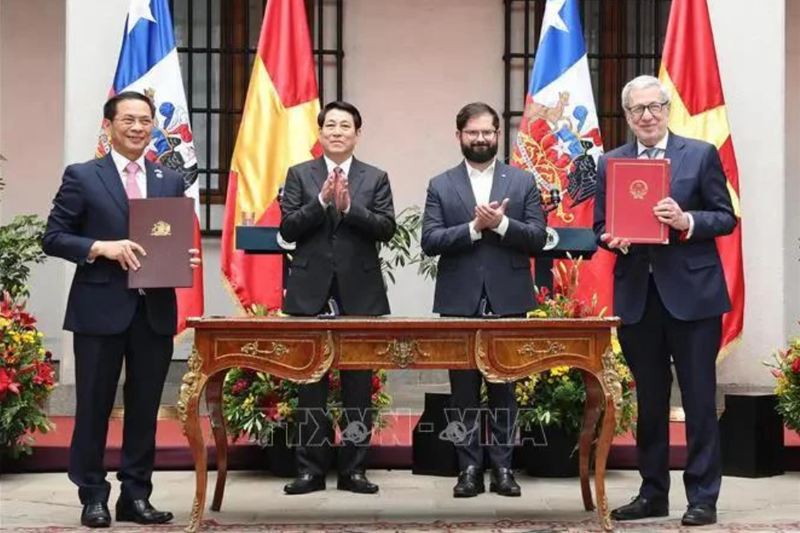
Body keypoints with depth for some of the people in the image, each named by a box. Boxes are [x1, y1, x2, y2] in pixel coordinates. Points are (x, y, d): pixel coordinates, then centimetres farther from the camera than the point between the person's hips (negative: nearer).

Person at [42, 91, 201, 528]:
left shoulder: (171, 181, 12)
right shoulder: (82, 177, 1)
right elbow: (53, 237, -3)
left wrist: (184, 257, -6)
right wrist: (102, 248, -17)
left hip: (155, 310, 4)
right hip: (100, 309, -3)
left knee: (145, 407, 8)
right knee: (94, 406, 3)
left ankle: (136, 495, 17)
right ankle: (93, 496, 14)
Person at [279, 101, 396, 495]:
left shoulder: (375, 178, 8)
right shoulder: (300, 175, 8)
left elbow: (387, 229, -4)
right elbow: (287, 229, -2)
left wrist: (350, 207, -17)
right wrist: (321, 201, -14)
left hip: (360, 293, 0)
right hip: (311, 292, 0)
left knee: (358, 383, 3)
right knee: (310, 383, 3)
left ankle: (353, 469, 11)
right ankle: (311, 469, 10)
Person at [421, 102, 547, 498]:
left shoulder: (523, 182, 7)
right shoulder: (441, 186, 6)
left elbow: (537, 238, -1)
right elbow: (429, 242, -4)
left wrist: (501, 223, -16)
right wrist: (475, 226, -16)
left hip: (507, 301, 0)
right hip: (460, 302, 0)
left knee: (504, 387, 6)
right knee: (463, 389, 4)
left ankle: (502, 466, 13)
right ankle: (469, 467, 11)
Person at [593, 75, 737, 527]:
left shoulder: (702, 155, 2)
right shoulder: (610, 164, 10)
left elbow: (726, 217, -1)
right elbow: (601, 228, 10)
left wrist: (687, 221, -19)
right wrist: (614, 239, -13)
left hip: (692, 294, -3)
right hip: (637, 296, 3)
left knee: (700, 399, 0)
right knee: (649, 401, 11)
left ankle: (703, 497, 9)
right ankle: (653, 493, 21)